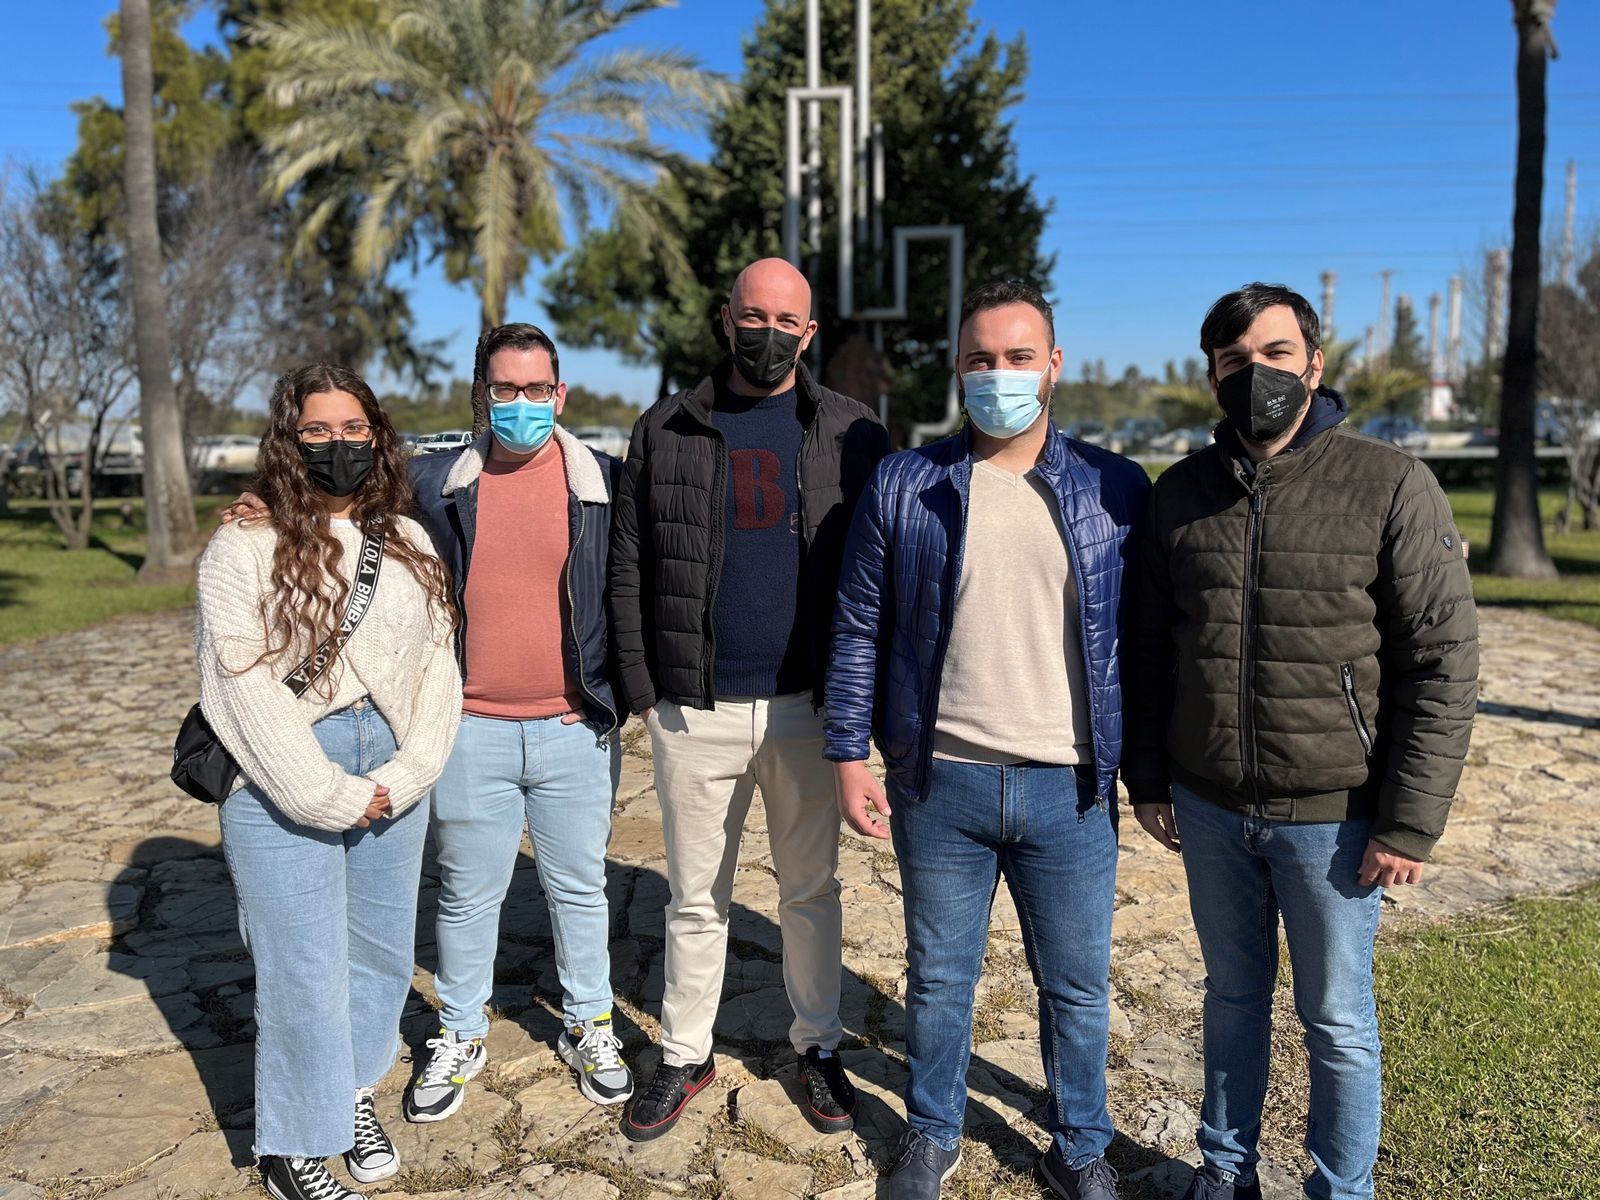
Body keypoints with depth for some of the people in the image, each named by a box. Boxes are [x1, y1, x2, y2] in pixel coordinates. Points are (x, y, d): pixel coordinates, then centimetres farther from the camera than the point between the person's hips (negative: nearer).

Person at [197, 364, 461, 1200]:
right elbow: (242, 687, -11)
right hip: (284, 786, -4)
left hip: (393, 778, 4)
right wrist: (327, 794, -14)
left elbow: (438, 662, 4)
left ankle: (355, 1094, 38)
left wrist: (408, 773, -8)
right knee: (305, 969, 4)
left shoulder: (408, 541, 8)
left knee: (380, 947, 14)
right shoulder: (244, 548, -5)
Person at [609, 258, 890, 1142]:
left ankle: (818, 1046, 32)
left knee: (811, 890, 14)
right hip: (694, 711, 1)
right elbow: (628, 570, 5)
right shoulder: (664, 431, 5)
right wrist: (640, 688, -1)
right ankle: (684, 1056, 30)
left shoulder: (852, 435, 3)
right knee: (696, 899, 13)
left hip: (809, 706, 0)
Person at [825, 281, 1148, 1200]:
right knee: (939, 978, 15)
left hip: (1072, 789, 0)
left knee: (1078, 986, 14)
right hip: (940, 783, 0)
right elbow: (859, 630, 3)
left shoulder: (1118, 489, 1)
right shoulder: (904, 486, 0)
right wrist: (851, 756, -1)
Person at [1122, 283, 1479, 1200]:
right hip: (1209, 810, 4)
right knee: (1234, 995, 20)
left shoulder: (1391, 487, -10)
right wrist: (1147, 778, 7)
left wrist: (1411, 822, -12)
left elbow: (1444, 662, -10)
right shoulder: (1182, 494, 2)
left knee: (1337, 1019, 12)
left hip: (1332, 815, -3)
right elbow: (1151, 649, 8)